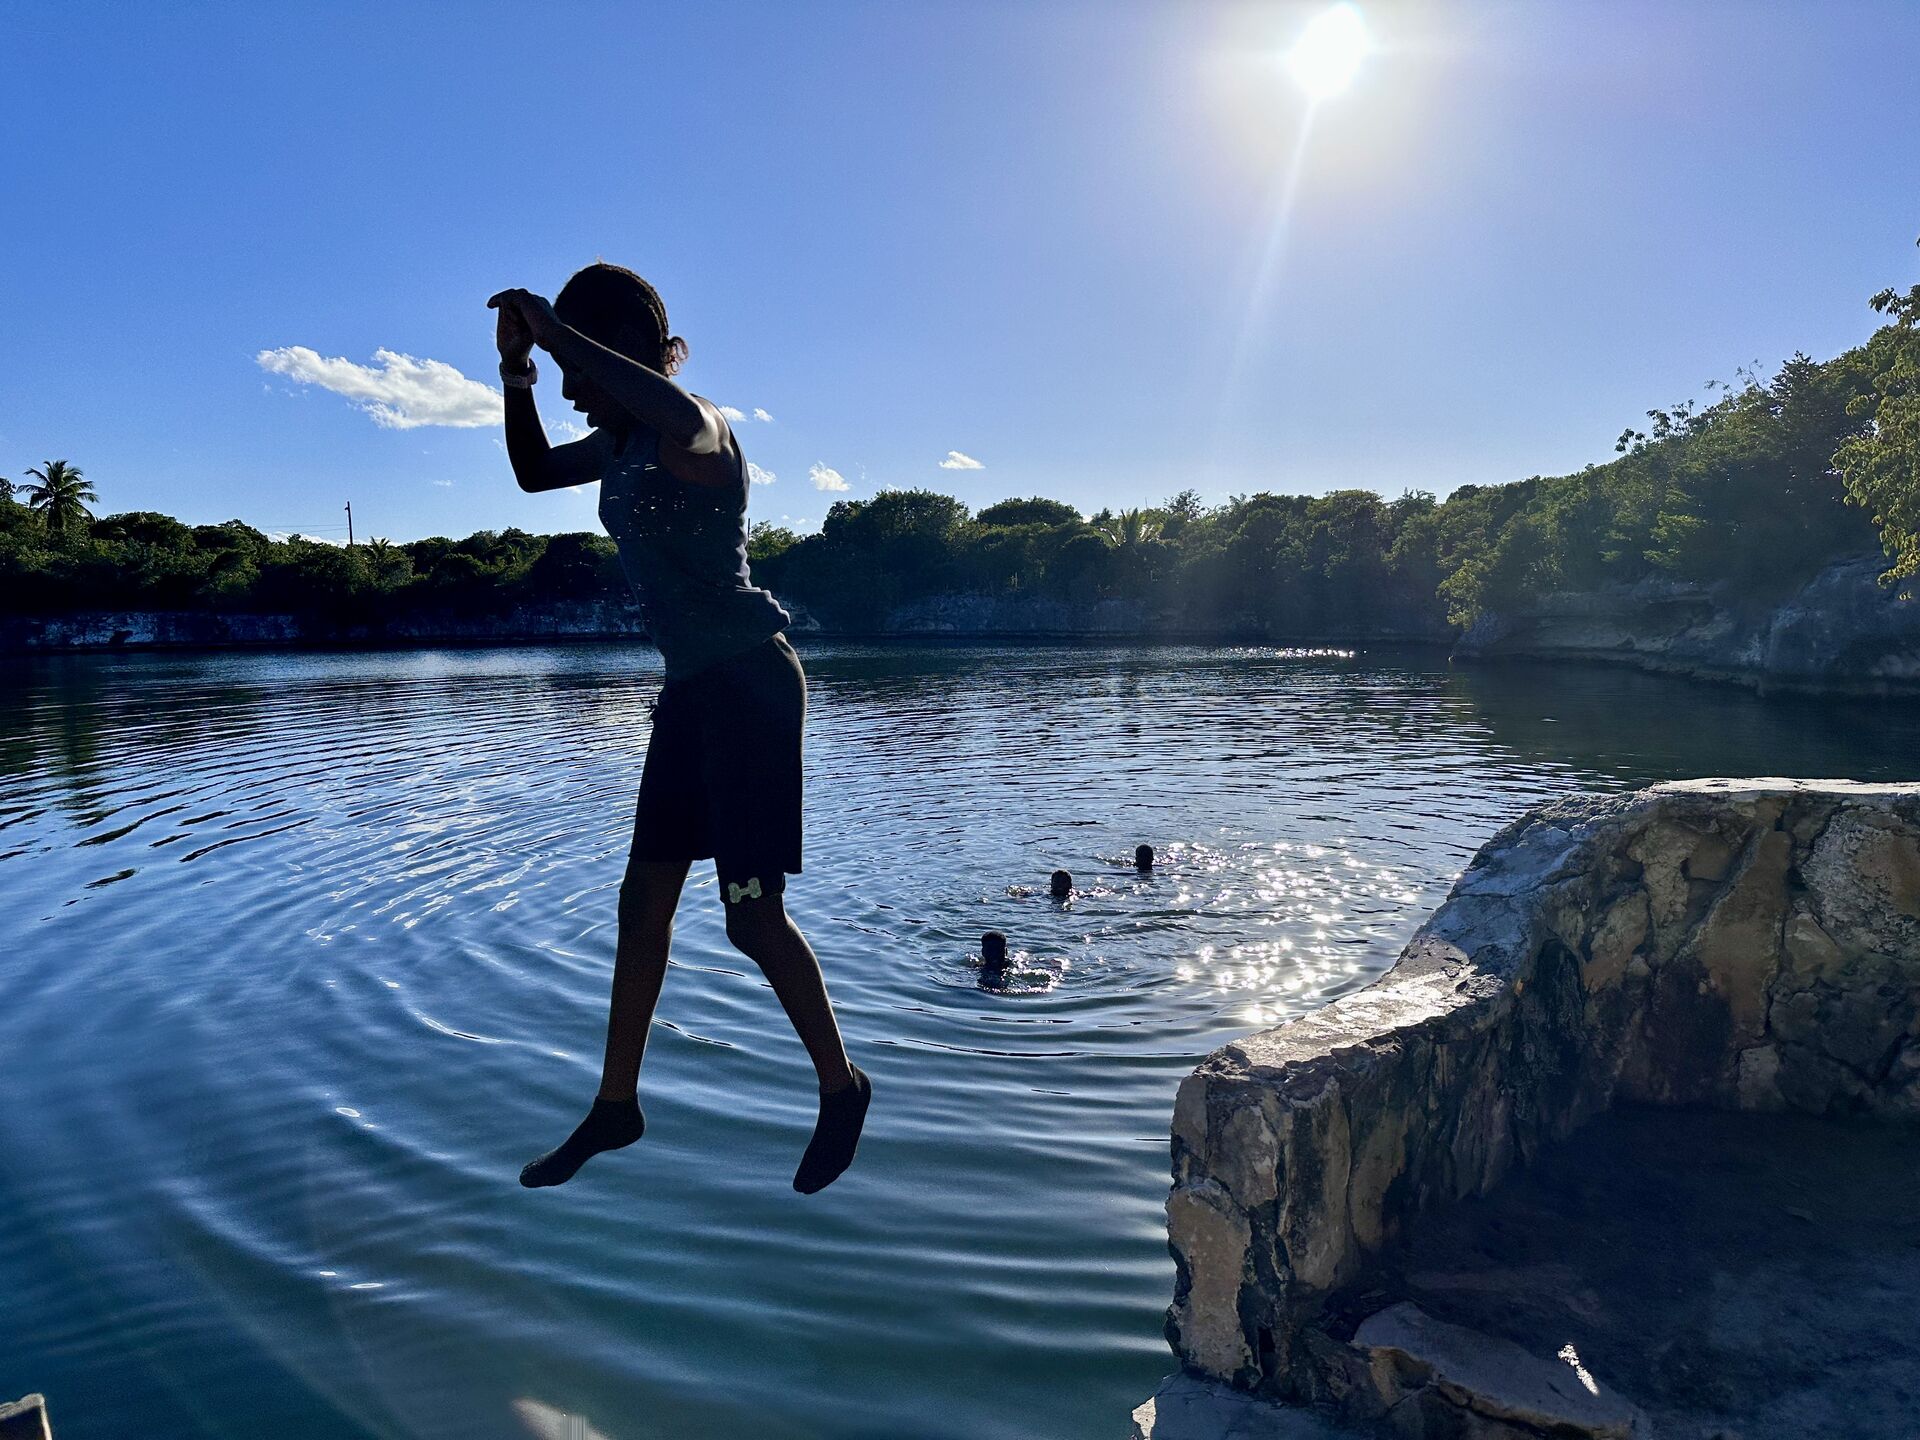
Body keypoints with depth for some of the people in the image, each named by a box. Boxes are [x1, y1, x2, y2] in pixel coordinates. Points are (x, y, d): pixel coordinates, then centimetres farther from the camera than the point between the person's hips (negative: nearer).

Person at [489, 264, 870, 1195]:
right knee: (643, 899, 12)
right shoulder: (622, 445, 13)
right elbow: (534, 471, 26)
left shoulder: (697, 433, -15)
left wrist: (560, 332, -31)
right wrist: (515, 372, 9)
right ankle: (617, 1105, 25)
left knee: (751, 915, -5)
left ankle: (841, 1087, 16)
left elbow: (683, 422, -41)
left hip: (749, 681, -10)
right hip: (692, 687, 10)